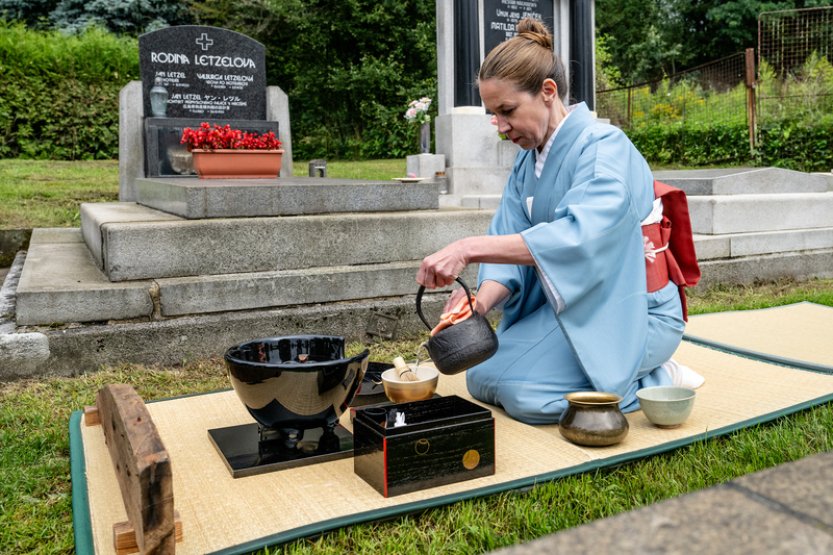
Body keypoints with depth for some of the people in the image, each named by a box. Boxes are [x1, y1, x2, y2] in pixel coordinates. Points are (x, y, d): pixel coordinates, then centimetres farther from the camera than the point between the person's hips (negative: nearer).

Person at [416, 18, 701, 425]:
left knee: (524, 392, -24)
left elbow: (579, 236, -37)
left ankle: (657, 381, -1)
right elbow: (510, 244, -4)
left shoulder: (603, 146, -19)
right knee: (481, 379, 4)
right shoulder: (527, 161, 5)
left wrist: (470, 249, -44)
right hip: (567, 307, 9)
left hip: (629, 312, -8)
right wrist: (480, 304, -24)